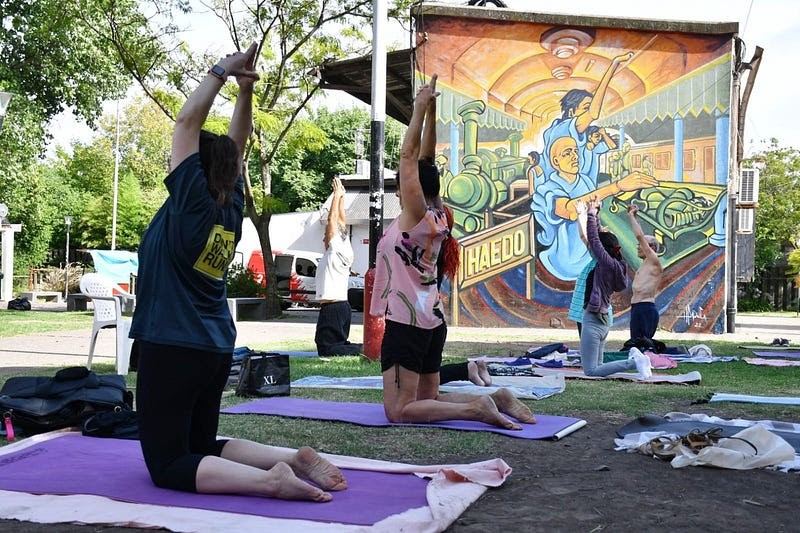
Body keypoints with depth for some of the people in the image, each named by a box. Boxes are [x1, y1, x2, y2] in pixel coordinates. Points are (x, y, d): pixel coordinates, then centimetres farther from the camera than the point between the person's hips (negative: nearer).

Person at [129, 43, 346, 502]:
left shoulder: (193, 202, -12)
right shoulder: (231, 206, 5)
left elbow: (188, 121, -9)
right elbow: (237, 143, 13)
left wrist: (223, 72, -3)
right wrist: (245, 87, 7)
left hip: (172, 350, -8)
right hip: (215, 349, 8)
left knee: (168, 465, -2)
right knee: (200, 448, 20)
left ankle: (268, 480, -22)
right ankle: (295, 459, 3)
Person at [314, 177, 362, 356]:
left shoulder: (335, 249, -9)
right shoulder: (345, 250, 12)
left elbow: (332, 219, -12)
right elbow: (342, 221, 18)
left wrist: (337, 195, -6)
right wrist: (341, 197, 20)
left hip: (331, 307, -9)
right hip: (342, 305, 9)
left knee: (326, 348, -11)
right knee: (339, 343, 15)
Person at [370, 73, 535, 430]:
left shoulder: (417, 215, -11)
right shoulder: (434, 218, 10)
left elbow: (409, 156, -13)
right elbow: (424, 161, 12)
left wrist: (421, 108, -9)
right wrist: (430, 113, 13)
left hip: (407, 322, -9)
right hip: (431, 320, 9)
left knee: (399, 410, -6)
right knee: (427, 400, 19)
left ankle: (475, 409, -14)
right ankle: (495, 399, 6)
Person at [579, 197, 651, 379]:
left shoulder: (608, 264, -14)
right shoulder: (613, 265, 11)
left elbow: (593, 239, -13)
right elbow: (596, 238, 18)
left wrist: (591, 213, -3)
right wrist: (593, 214, 19)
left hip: (593, 321, -10)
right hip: (602, 322, 10)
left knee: (591, 370, -7)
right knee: (596, 367, 16)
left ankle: (633, 362, -10)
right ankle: (634, 358, 8)